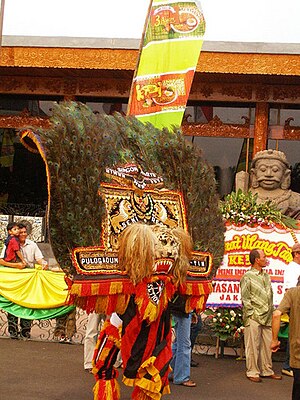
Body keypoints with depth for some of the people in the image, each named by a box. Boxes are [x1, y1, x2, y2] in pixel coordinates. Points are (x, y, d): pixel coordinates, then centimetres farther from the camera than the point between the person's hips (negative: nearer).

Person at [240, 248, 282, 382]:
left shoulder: (266, 276, 15)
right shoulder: (248, 277, -6)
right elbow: (245, 299, -8)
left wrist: (271, 313, 13)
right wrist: (252, 314, -12)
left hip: (267, 318, 7)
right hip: (254, 318, -7)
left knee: (267, 345, 11)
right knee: (253, 346, 0)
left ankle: (267, 371, 21)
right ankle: (252, 372, 8)